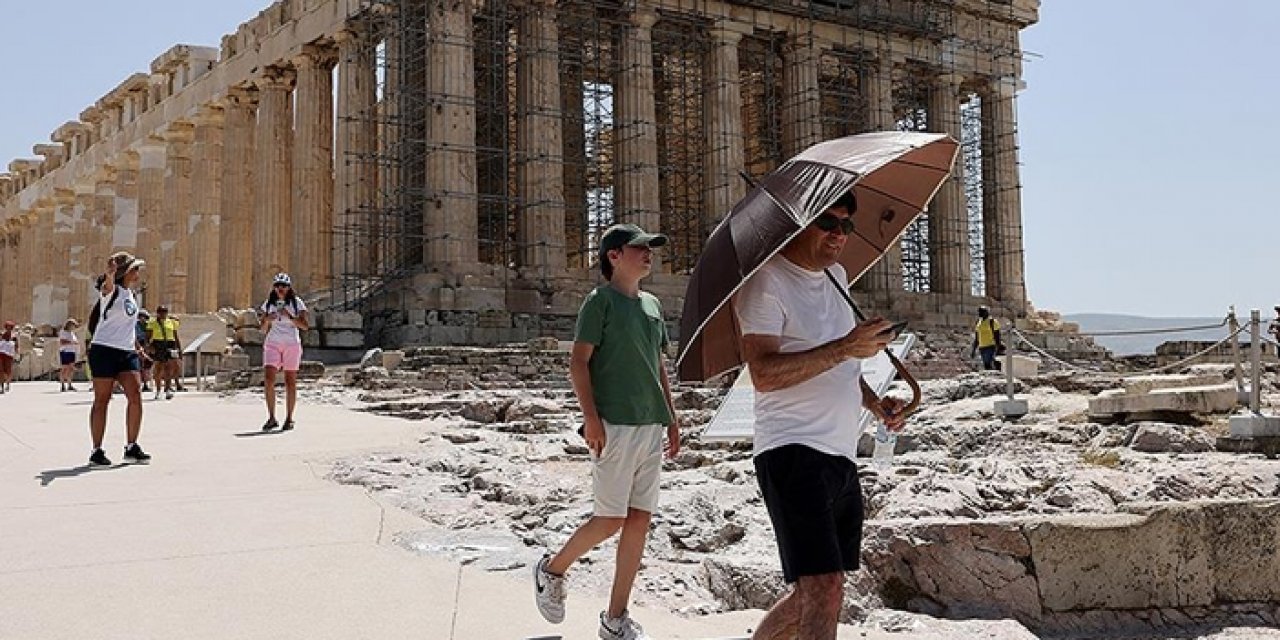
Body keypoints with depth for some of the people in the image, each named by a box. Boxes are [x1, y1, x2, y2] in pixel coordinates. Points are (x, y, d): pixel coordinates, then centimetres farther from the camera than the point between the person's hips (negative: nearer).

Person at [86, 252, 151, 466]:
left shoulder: (130, 294, 15)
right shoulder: (111, 290, -9)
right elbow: (107, 286, -35)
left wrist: (135, 346, 27)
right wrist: (110, 274, -57)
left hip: (127, 352, 7)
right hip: (104, 350, -7)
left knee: (135, 397, -3)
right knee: (102, 400, -1)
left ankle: (132, 447, 6)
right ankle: (97, 451, 5)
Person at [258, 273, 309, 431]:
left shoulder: (296, 302, 2)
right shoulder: (268, 304, 10)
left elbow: (305, 326, -5)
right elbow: (263, 329, 13)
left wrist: (290, 317, -18)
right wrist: (266, 320, -8)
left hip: (291, 345, -2)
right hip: (272, 344, 2)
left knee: (290, 382, 1)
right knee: (268, 379, -12)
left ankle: (289, 418, 9)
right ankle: (272, 418, -7)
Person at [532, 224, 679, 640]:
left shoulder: (652, 305, 17)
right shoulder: (600, 300, -4)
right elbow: (578, 362, -9)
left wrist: (671, 417, 18)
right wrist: (591, 417, -17)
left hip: (650, 426, 7)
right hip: (614, 425, -7)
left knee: (640, 519, 5)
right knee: (611, 519, -7)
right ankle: (552, 570, 19)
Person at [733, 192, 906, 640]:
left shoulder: (837, 276, 18)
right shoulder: (767, 280, -9)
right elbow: (763, 374, -21)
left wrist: (876, 404, 13)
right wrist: (845, 347, -26)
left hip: (841, 454, 9)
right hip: (794, 452, -9)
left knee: (814, 593, 14)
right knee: (825, 591, -17)